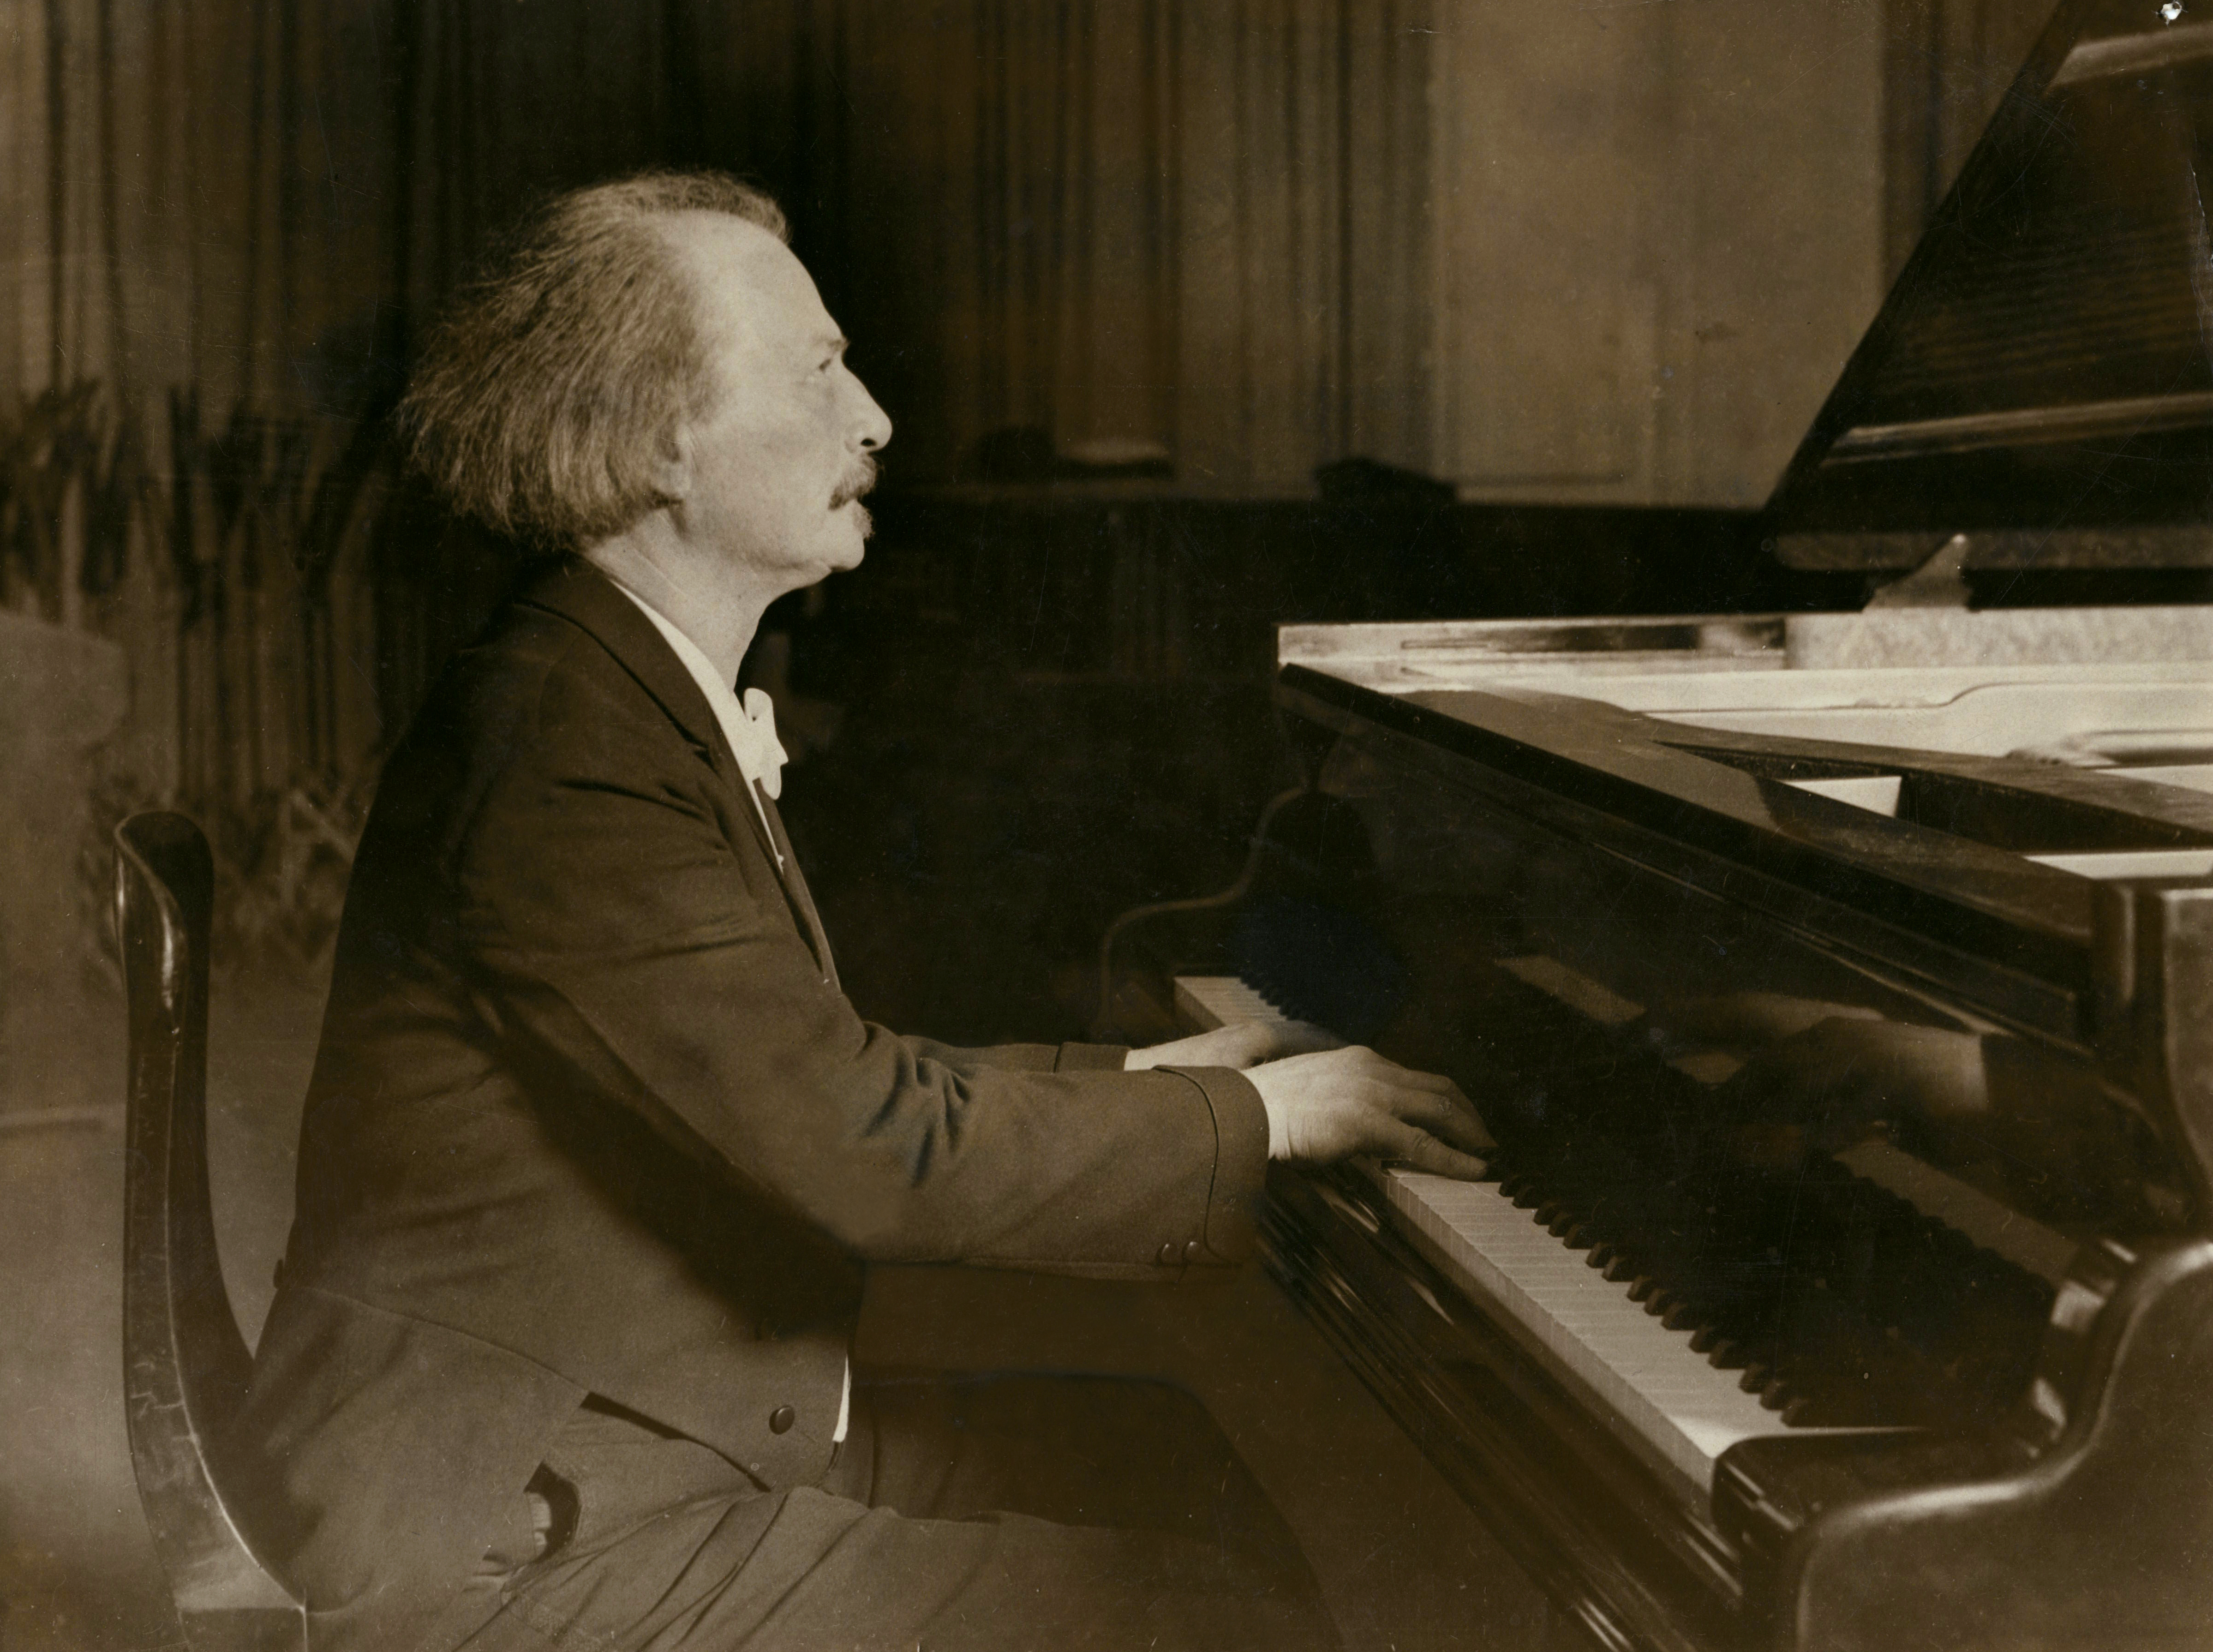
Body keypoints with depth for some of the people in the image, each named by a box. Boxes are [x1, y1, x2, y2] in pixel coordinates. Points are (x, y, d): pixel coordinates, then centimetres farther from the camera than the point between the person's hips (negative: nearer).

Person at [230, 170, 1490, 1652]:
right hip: (519, 1529, -9)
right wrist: (1256, 1116, -15)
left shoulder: (644, 699, 9)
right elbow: (870, 1152, -26)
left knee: (1160, 1461, 10)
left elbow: (816, 1083, 11)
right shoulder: (569, 752, -24)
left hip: (659, 1419, 10)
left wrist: (1135, 1085, 8)